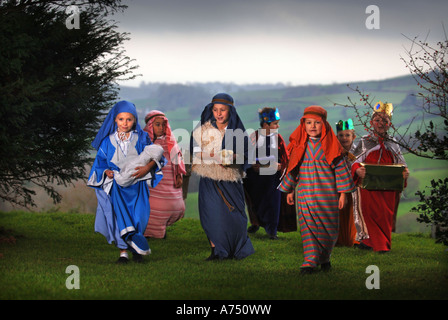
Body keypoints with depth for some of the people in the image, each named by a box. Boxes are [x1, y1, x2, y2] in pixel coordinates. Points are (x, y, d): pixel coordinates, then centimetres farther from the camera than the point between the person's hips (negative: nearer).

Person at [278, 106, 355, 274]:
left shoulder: (331, 145, -2)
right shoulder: (299, 146, 4)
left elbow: (340, 168, 1)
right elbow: (292, 169, 14)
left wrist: (342, 192, -2)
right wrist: (289, 190, 17)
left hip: (327, 194, -1)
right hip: (305, 194, 1)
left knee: (327, 228, 6)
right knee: (308, 227, -7)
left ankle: (324, 257, 25)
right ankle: (310, 261, -7)